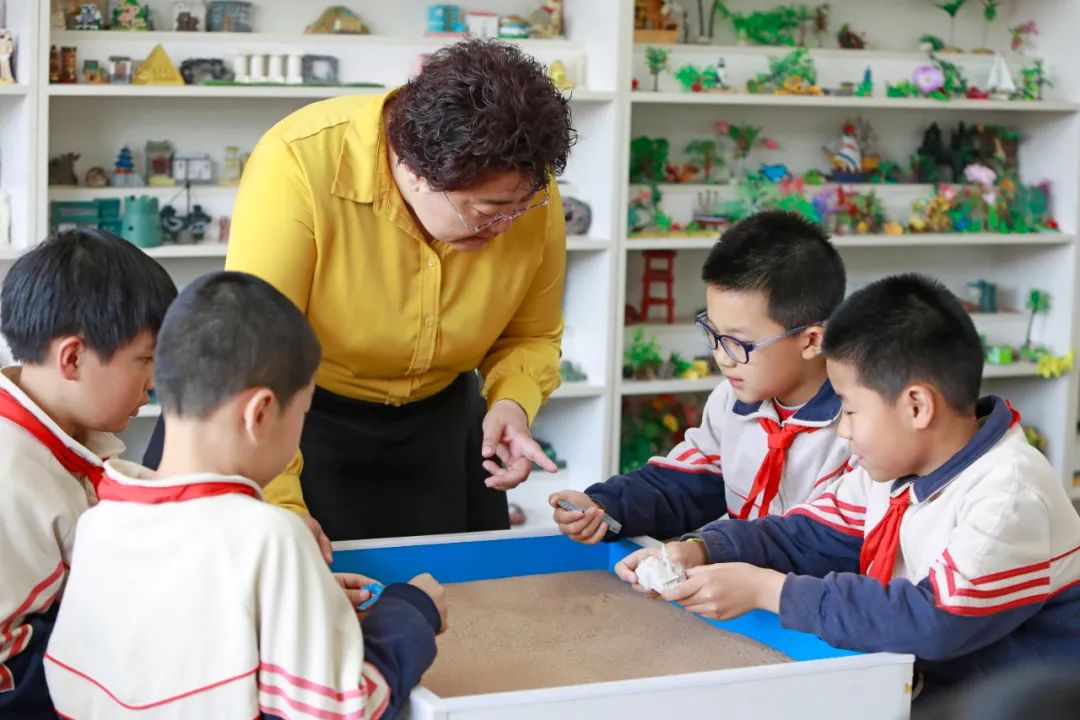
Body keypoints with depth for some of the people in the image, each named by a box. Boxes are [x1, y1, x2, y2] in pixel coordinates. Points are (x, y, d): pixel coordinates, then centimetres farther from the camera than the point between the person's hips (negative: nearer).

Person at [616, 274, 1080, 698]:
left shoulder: (1011, 498, -22)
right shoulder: (894, 467, 4)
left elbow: (935, 623, -29)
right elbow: (808, 536, 10)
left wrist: (770, 590, -26)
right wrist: (703, 552, -8)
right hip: (912, 684, 7)